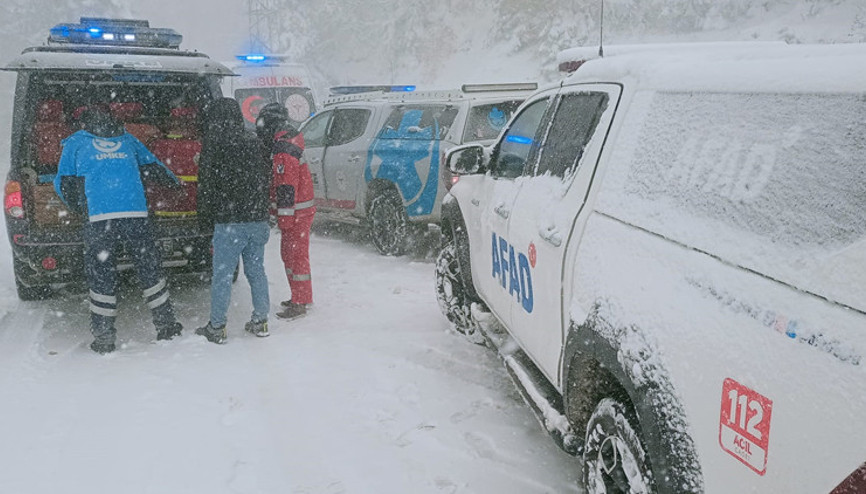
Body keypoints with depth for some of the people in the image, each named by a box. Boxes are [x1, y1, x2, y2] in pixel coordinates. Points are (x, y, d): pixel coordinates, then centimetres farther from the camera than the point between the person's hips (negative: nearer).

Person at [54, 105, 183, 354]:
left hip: (99, 218, -2)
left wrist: (77, 208, 29)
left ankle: (104, 339, 8)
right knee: (149, 269, 13)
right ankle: (166, 326, 19)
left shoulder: (75, 142, 16)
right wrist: (176, 183, 43)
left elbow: (63, 183, 14)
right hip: (136, 214, 2)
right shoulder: (127, 139, 21)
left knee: (101, 276, 5)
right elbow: (153, 167, 28)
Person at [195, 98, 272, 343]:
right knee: (256, 270, 13)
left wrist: (206, 219, 3)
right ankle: (260, 321, 19)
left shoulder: (215, 143, -5)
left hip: (229, 221, -5)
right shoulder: (254, 141, 11)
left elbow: (207, 184, -5)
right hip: (258, 220, 6)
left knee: (222, 274, 1)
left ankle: (217, 327, 6)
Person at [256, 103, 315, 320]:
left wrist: (284, 216, -21)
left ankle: (300, 303, 2)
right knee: (288, 254, 19)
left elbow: (287, 187, -23)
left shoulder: (283, 150, -19)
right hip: (297, 210, 10)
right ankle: (301, 296, 29)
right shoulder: (286, 143, 14)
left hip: (296, 212, -10)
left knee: (296, 256, -5)